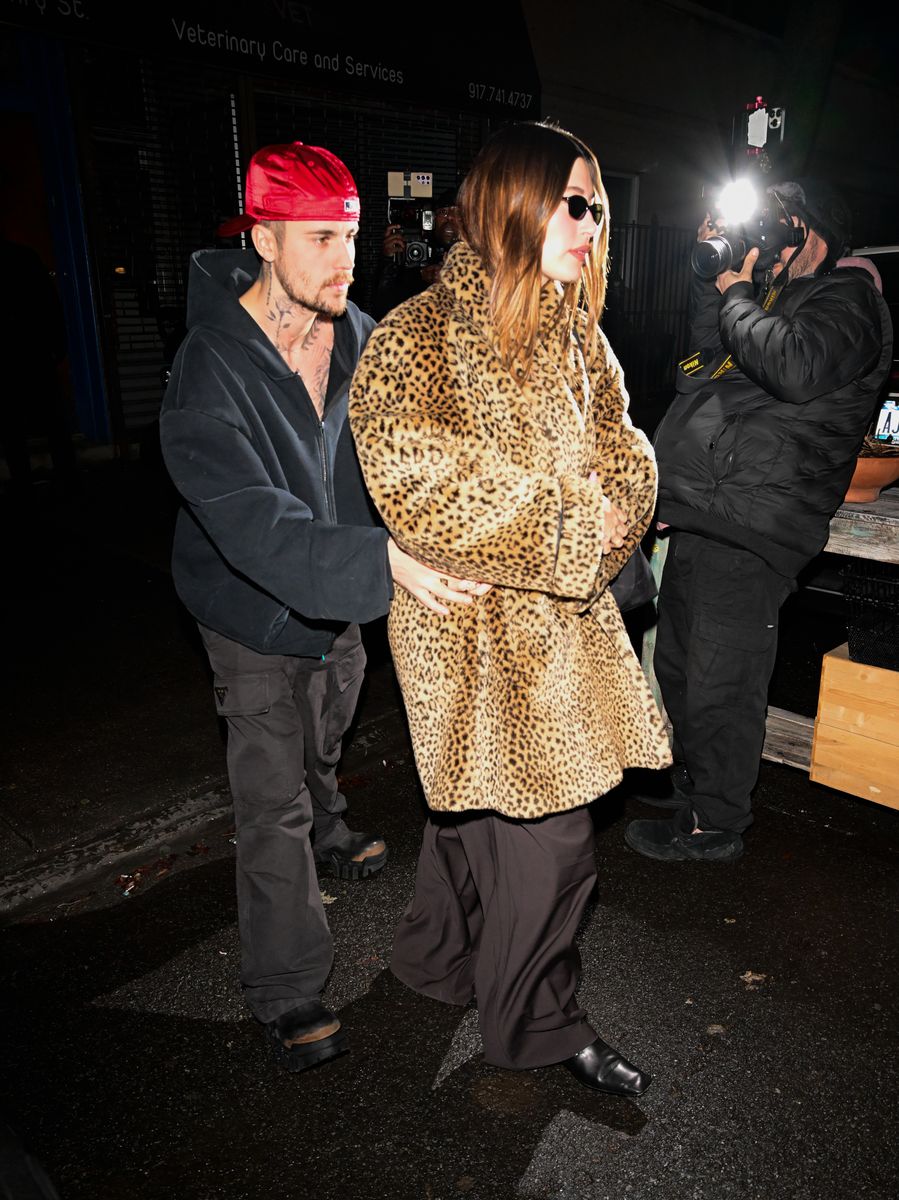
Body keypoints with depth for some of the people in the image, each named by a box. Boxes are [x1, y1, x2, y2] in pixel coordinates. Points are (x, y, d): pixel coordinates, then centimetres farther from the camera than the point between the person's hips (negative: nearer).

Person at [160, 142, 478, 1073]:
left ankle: (324, 830, 61)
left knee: (323, 744, 30)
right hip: (256, 611, -6)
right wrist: (382, 561, -54)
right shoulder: (211, 370, -28)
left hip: (343, 602, 6)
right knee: (272, 802, 1)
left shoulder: (359, 338, -7)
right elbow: (253, 523, -41)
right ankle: (286, 992, 19)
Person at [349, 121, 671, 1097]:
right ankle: (536, 1023, 29)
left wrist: (609, 508, -12)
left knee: (478, 796, 22)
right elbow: (423, 492, -25)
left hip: (562, 612, 8)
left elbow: (623, 446, 11)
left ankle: (437, 956, 48)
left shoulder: (575, 331, 8)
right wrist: (570, 527, -20)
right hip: (476, 625, -7)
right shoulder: (418, 340, -15)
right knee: (546, 831, 2)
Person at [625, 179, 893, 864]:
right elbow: (711, 357, 23)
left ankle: (714, 827, 16)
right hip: (705, 518, 10)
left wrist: (736, 297, -9)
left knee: (719, 682, -2)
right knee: (677, 666, 18)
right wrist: (716, 279, 15)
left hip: (747, 531, -10)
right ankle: (692, 793, 37)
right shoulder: (776, 299, 25)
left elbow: (796, 369, -23)